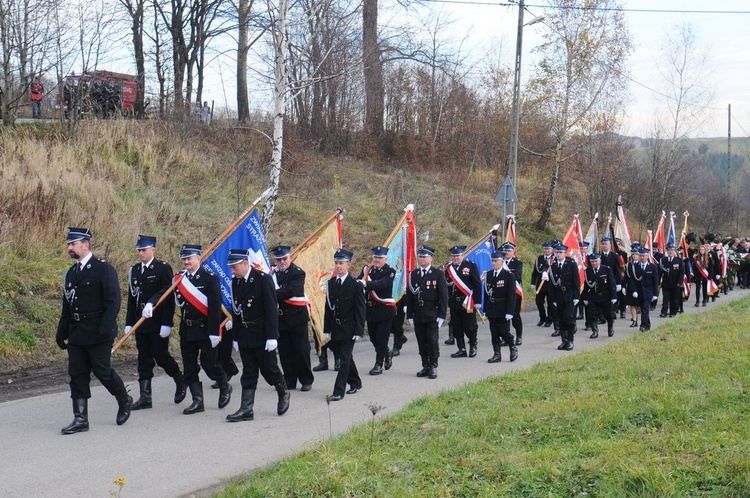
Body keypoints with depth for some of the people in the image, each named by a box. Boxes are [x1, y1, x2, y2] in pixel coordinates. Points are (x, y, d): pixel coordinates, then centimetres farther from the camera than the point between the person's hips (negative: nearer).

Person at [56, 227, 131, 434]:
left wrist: (106, 328, -22)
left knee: (102, 371, -1)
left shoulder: (104, 269, -9)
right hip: (76, 332, 7)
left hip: (97, 333, -7)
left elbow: (113, 301, -14)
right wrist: (62, 331, 14)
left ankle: (124, 401, 24)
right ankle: (80, 419, 8)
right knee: (77, 374, 4)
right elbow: (67, 306, 18)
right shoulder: (71, 273, 14)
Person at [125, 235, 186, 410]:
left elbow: (169, 297, -11)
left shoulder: (163, 268, -6)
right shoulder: (134, 270, 12)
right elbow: (131, 299, 14)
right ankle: (145, 397, 9)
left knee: (161, 356, -3)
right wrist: (129, 323, 9)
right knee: (144, 360, 6)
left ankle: (180, 383, 22)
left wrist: (166, 323, -17)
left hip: (158, 323, -6)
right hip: (141, 323, 6)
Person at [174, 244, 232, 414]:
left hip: (204, 329, -5)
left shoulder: (210, 278, -10)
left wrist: (214, 332, -18)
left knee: (209, 364, 0)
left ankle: (225, 388, 26)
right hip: (186, 330, 6)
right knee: (189, 368, 5)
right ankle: (197, 401, 12)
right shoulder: (180, 278, 6)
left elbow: (215, 306, -14)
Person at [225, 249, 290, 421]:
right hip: (244, 336, 6)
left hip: (262, 335, -6)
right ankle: (246, 409, 6)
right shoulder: (235, 281, 8)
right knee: (248, 373, 6)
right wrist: (235, 336, 12)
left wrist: (272, 336, -19)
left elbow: (271, 309, -15)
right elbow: (236, 310, 13)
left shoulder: (263, 279, -13)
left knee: (269, 368, 3)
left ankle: (283, 394, 29)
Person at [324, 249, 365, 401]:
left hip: (348, 329, -6)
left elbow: (360, 310, -10)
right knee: (345, 358, 16)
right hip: (335, 328, 6)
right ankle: (355, 383, 33)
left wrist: (358, 331, -14)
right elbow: (328, 307, 9)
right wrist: (327, 329, 6)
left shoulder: (355, 285, -10)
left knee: (345, 359, -6)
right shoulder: (331, 283, 6)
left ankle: (338, 392, -7)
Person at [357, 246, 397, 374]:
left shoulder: (390, 271, -8)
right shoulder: (367, 269, 7)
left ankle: (379, 364, 8)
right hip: (370, 308, 5)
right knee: (373, 337, 14)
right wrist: (358, 282, -29)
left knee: (381, 338, -4)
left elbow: (382, 284, -26)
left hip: (385, 309, -5)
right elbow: (358, 281, -4)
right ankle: (387, 355, 37)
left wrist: (366, 284, -41)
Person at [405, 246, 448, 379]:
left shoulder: (438, 274, -1)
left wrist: (441, 316, -9)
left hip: (432, 315, -4)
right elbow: (409, 296, 11)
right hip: (418, 315, 4)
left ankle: (433, 367, 5)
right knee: (422, 342, 7)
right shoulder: (413, 275, 10)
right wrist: (410, 315, 6)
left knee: (432, 341, -5)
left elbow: (443, 297, -3)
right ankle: (425, 366, 15)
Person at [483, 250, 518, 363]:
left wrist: (509, 312, -17)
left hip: (503, 310, -5)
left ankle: (513, 348, 22)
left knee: (504, 331, -2)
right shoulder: (488, 275, 6)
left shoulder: (509, 276, -9)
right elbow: (486, 293, 10)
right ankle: (497, 355, 14)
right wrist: (485, 310, 7)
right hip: (491, 310, 5)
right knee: (494, 333, 7)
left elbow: (512, 295, -12)